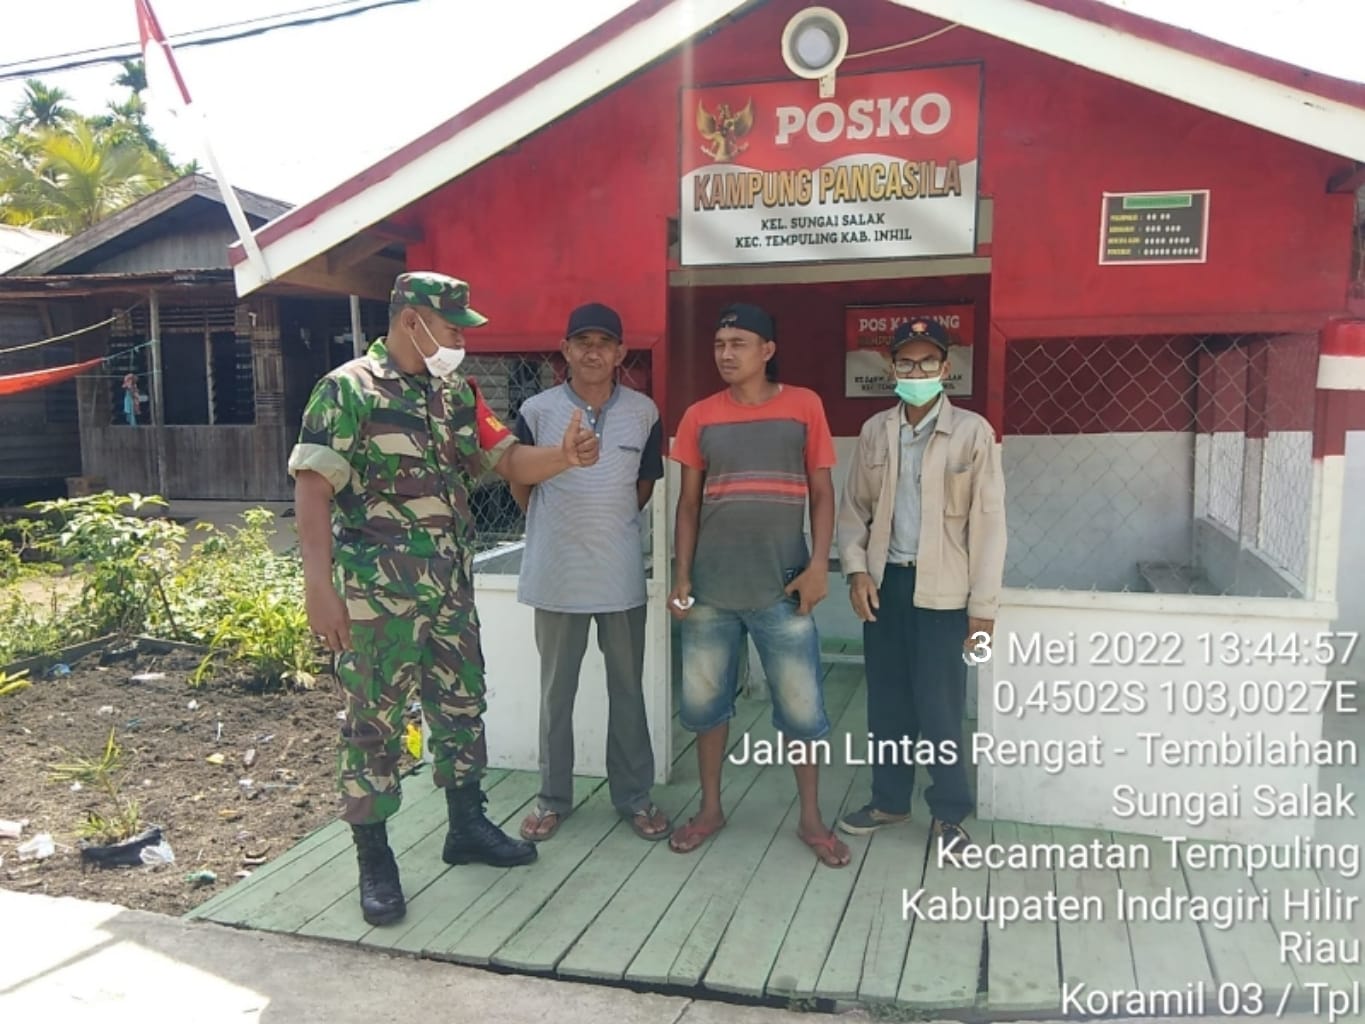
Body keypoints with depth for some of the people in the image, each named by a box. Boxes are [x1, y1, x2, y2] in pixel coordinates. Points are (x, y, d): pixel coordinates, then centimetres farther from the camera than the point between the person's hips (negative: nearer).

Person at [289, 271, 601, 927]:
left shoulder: (457, 393, 11)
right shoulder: (346, 389, -10)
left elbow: (507, 459, 13)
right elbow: (312, 485, -15)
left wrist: (564, 457, -8)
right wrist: (319, 584, -22)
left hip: (452, 585, 7)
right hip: (376, 591, -7)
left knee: (462, 705, 16)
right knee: (373, 719, 4)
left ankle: (467, 826, 33)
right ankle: (373, 859, 18)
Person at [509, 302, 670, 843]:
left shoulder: (643, 413, -1)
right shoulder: (537, 411, -6)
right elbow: (520, 486, 6)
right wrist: (558, 528, 10)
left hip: (621, 575, 1)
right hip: (556, 576, -1)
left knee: (628, 690, 11)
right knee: (556, 692, 10)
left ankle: (633, 795, 25)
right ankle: (553, 797, 25)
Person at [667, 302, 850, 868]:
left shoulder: (803, 406, 2)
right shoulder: (699, 416, 6)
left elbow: (822, 492, 3)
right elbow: (688, 502, 8)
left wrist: (819, 565, -8)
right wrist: (682, 577, 1)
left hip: (782, 586, -2)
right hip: (711, 587, 2)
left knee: (802, 707, 3)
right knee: (703, 700, 9)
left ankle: (811, 818, 22)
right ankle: (710, 808, 28)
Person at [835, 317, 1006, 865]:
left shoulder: (973, 431, -5)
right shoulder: (874, 431, 7)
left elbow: (988, 520, -7)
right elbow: (853, 508, 11)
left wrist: (983, 605, -10)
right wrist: (856, 569, -5)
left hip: (942, 589, -4)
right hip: (884, 583, 4)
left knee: (939, 708, 0)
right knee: (887, 701, 13)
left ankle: (949, 815, 18)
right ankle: (890, 799, 30)